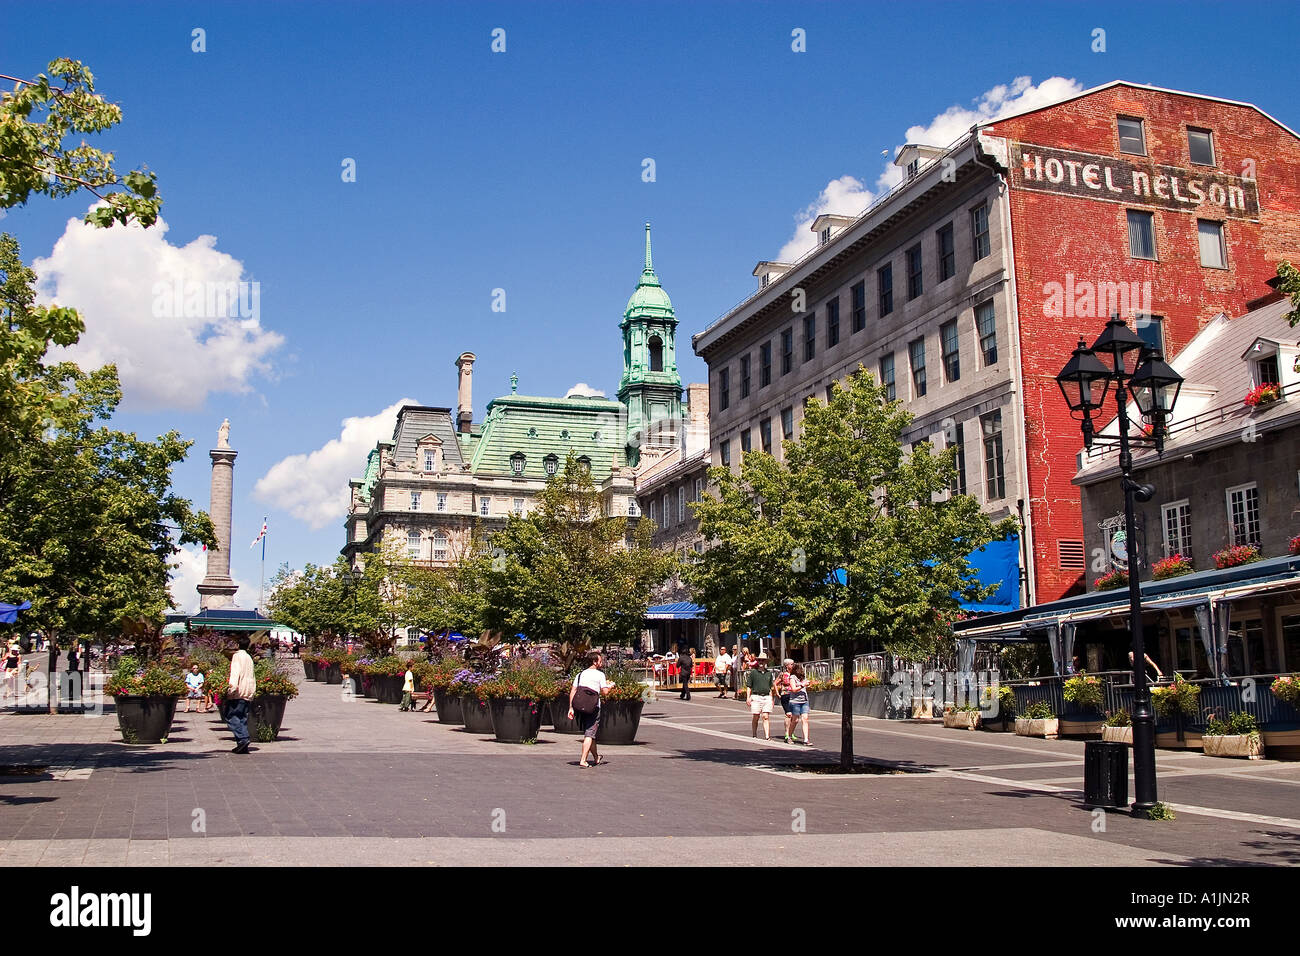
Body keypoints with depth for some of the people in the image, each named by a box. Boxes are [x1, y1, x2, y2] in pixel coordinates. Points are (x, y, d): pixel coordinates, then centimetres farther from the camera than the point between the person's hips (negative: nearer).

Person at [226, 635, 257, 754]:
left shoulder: (237, 655, -4)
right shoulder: (249, 658, 19)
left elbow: (235, 672, -18)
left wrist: (232, 686, -26)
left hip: (238, 692, -7)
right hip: (248, 693, 8)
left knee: (231, 716, -6)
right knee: (243, 719, 8)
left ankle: (242, 739, -21)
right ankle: (243, 746, 3)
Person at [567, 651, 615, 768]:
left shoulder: (580, 674, 12)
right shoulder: (600, 675, -2)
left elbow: (572, 691, 6)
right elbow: (605, 692, -8)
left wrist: (571, 708, 5)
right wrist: (610, 686, 13)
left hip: (580, 708, 5)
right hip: (593, 708, -5)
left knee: (588, 733, 17)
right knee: (589, 735, -3)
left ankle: (596, 758, 32)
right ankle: (583, 760, -12)